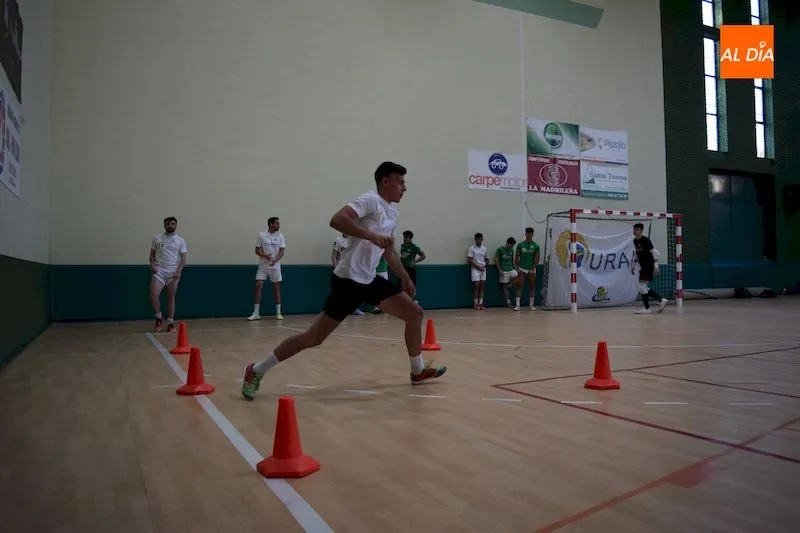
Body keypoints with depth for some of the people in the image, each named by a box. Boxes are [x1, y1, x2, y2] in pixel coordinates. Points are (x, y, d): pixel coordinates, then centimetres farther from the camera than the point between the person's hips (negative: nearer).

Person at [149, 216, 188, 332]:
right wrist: (152, 264, -8)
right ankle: (159, 317, 7)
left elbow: (183, 258, 0)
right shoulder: (157, 238, 6)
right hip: (159, 271, 0)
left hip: (173, 272, 0)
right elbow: (152, 253, 11)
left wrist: (179, 271, -14)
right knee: (154, 295, -14)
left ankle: (170, 322, 14)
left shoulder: (180, 240, 4)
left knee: (171, 297, 6)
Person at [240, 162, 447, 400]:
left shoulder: (392, 212, 15)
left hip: (370, 280, 9)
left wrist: (405, 278, 29)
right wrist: (372, 235, -32)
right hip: (348, 280, -9)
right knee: (314, 337, -6)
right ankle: (256, 371, 8)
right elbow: (337, 220, -28)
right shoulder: (369, 200, -12)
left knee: (415, 313, 7)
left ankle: (418, 370, 24)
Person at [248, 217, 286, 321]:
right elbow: (257, 250, 0)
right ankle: (256, 313, -1)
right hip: (263, 266, -1)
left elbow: (282, 251, -2)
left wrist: (275, 260, -21)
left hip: (275, 267, 1)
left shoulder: (280, 236, 3)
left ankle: (278, 312, 13)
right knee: (258, 287, -7)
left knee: (276, 288, 4)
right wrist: (265, 255, -21)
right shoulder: (261, 235, 0)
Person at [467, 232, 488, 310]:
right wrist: (478, 266, -13)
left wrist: (484, 265, -1)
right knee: (476, 286, -8)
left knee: (482, 286, 1)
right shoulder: (472, 248, -3)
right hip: (475, 269, -5)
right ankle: (475, 304, -1)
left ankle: (480, 304, 4)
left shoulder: (484, 248, 12)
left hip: (483, 269, 5)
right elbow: (469, 260, -8)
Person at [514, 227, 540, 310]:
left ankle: (531, 304, 13)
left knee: (532, 287, 5)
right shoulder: (520, 245, 3)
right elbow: (517, 257, 4)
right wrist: (517, 268, -5)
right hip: (522, 269, 0)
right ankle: (517, 305, -5)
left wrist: (532, 269, -11)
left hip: (531, 270, 0)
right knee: (519, 287, -5)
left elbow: (537, 258, -2)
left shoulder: (535, 245, 0)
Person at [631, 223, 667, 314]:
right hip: (643, 267, 9)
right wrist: (634, 265, 20)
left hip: (649, 266, -9)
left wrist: (656, 266, -24)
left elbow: (655, 253, -19)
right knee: (644, 288, 9)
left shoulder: (645, 240, -15)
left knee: (642, 286, -10)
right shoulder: (635, 241, 10)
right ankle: (661, 301, 20)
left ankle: (647, 309, -2)